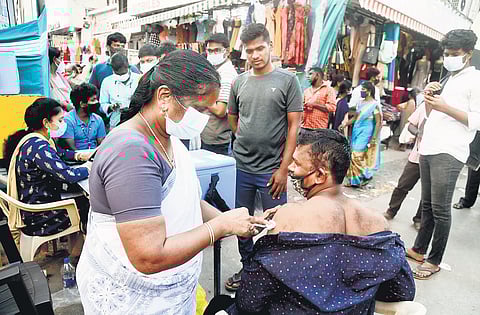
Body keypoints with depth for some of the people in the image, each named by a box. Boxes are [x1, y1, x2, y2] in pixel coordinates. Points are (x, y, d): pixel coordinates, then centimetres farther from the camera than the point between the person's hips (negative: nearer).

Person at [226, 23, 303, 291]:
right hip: (241, 167, 4)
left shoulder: (287, 80, -3)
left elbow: (294, 127, -7)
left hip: (272, 169, -3)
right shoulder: (239, 82, 6)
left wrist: (283, 168, -11)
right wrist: (248, 142, 12)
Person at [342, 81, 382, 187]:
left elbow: (378, 123, -11)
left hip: (366, 134, -7)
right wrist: (346, 124, 3)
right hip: (356, 131, 7)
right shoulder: (360, 103, 11)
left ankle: (366, 175, 11)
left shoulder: (374, 104, -10)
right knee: (354, 156, 8)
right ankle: (353, 179, 18)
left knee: (358, 156, -7)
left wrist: (374, 138, -15)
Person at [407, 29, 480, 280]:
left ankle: (434, 261, 7)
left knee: (440, 209, -4)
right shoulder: (448, 79, 21)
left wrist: (445, 107, -16)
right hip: (428, 149, 7)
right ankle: (418, 250, 22)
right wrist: (428, 98, 5)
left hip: (449, 153, -7)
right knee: (427, 205, 13)